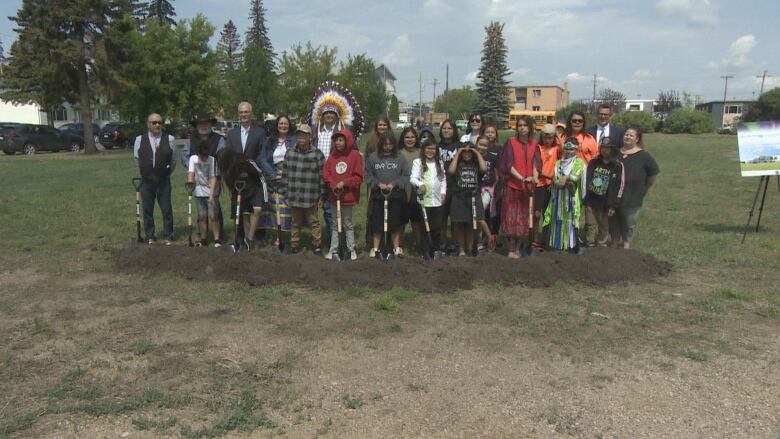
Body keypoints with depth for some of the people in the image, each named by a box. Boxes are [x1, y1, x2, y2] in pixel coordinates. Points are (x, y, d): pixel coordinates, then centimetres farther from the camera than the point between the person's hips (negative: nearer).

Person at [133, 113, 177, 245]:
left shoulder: (169, 139, -5)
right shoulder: (140, 140, -1)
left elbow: (173, 160, 5)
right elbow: (137, 158, 12)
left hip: (164, 181, -1)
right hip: (147, 181, 1)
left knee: (167, 209, 3)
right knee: (147, 209, 8)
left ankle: (168, 236, 15)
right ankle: (150, 236, 19)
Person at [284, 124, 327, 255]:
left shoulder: (317, 154, -3)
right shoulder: (290, 153, 7)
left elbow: (322, 176, -2)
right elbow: (285, 174, 12)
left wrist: (321, 196, -3)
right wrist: (285, 193, 9)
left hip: (311, 197, -3)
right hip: (294, 197, 3)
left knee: (314, 222, 7)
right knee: (296, 223, 14)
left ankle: (317, 245, 18)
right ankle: (294, 245, 25)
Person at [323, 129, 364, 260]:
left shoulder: (355, 155, -7)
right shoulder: (333, 155, 5)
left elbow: (358, 177, -8)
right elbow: (326, 173, 4)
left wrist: (344, 183, -17)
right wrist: (333, 185, -11)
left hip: (348, 195, -4)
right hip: (334, 195, 4)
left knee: (348, 224, 7)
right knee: (335, 224, 11)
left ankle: (351, 250, 19)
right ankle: (333, 250, 16)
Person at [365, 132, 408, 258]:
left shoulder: (400, 158, -2)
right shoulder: (373, 157, -1)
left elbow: (405, 176, -1)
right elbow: (368, 176, 1)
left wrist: (394, 184, -14)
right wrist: (378, 184, -13)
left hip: (396, 196, 0)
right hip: (378, 196, 0)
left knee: (395, 223, 8)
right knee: (377, 223, 7)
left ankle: (397, 248, 21)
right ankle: (375, 249, 19)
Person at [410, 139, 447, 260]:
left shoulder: (439, 163, 16)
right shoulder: (417, 162, 0)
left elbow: (443, 179, 21)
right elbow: (412, 178, -10)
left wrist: (443, 192, 7)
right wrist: (420, 184, -30)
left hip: (437, 200, 4)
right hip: (423, 199, -4)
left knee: (437, 226, 4)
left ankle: (436, 250, 18)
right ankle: (426, 251, 6)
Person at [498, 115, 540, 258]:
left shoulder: (534, 144, 9)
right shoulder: (511, 143, 0)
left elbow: (536, 163, 1)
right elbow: (508, 164, -7)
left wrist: (535, 177, -20)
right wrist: (522, 178, -19)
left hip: (528, 186, 3)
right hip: (512, 185, -3)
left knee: (523, 217, 5)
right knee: (511, 217, -3)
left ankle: (518, 248, 15)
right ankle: (511, 249, 4)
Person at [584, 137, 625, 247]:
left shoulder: (618, 166, -6)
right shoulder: (593, 162, 4)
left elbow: (619, 186, -8)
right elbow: (585, 179, 7)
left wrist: (613, 205, -10)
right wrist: (584, 198, 1)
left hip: (605, 202, -2)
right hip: (590, 200, 2)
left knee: (604, 226, 9)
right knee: (590, 224, 7)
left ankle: (601, 246, 22)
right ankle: (590, 245, 19)